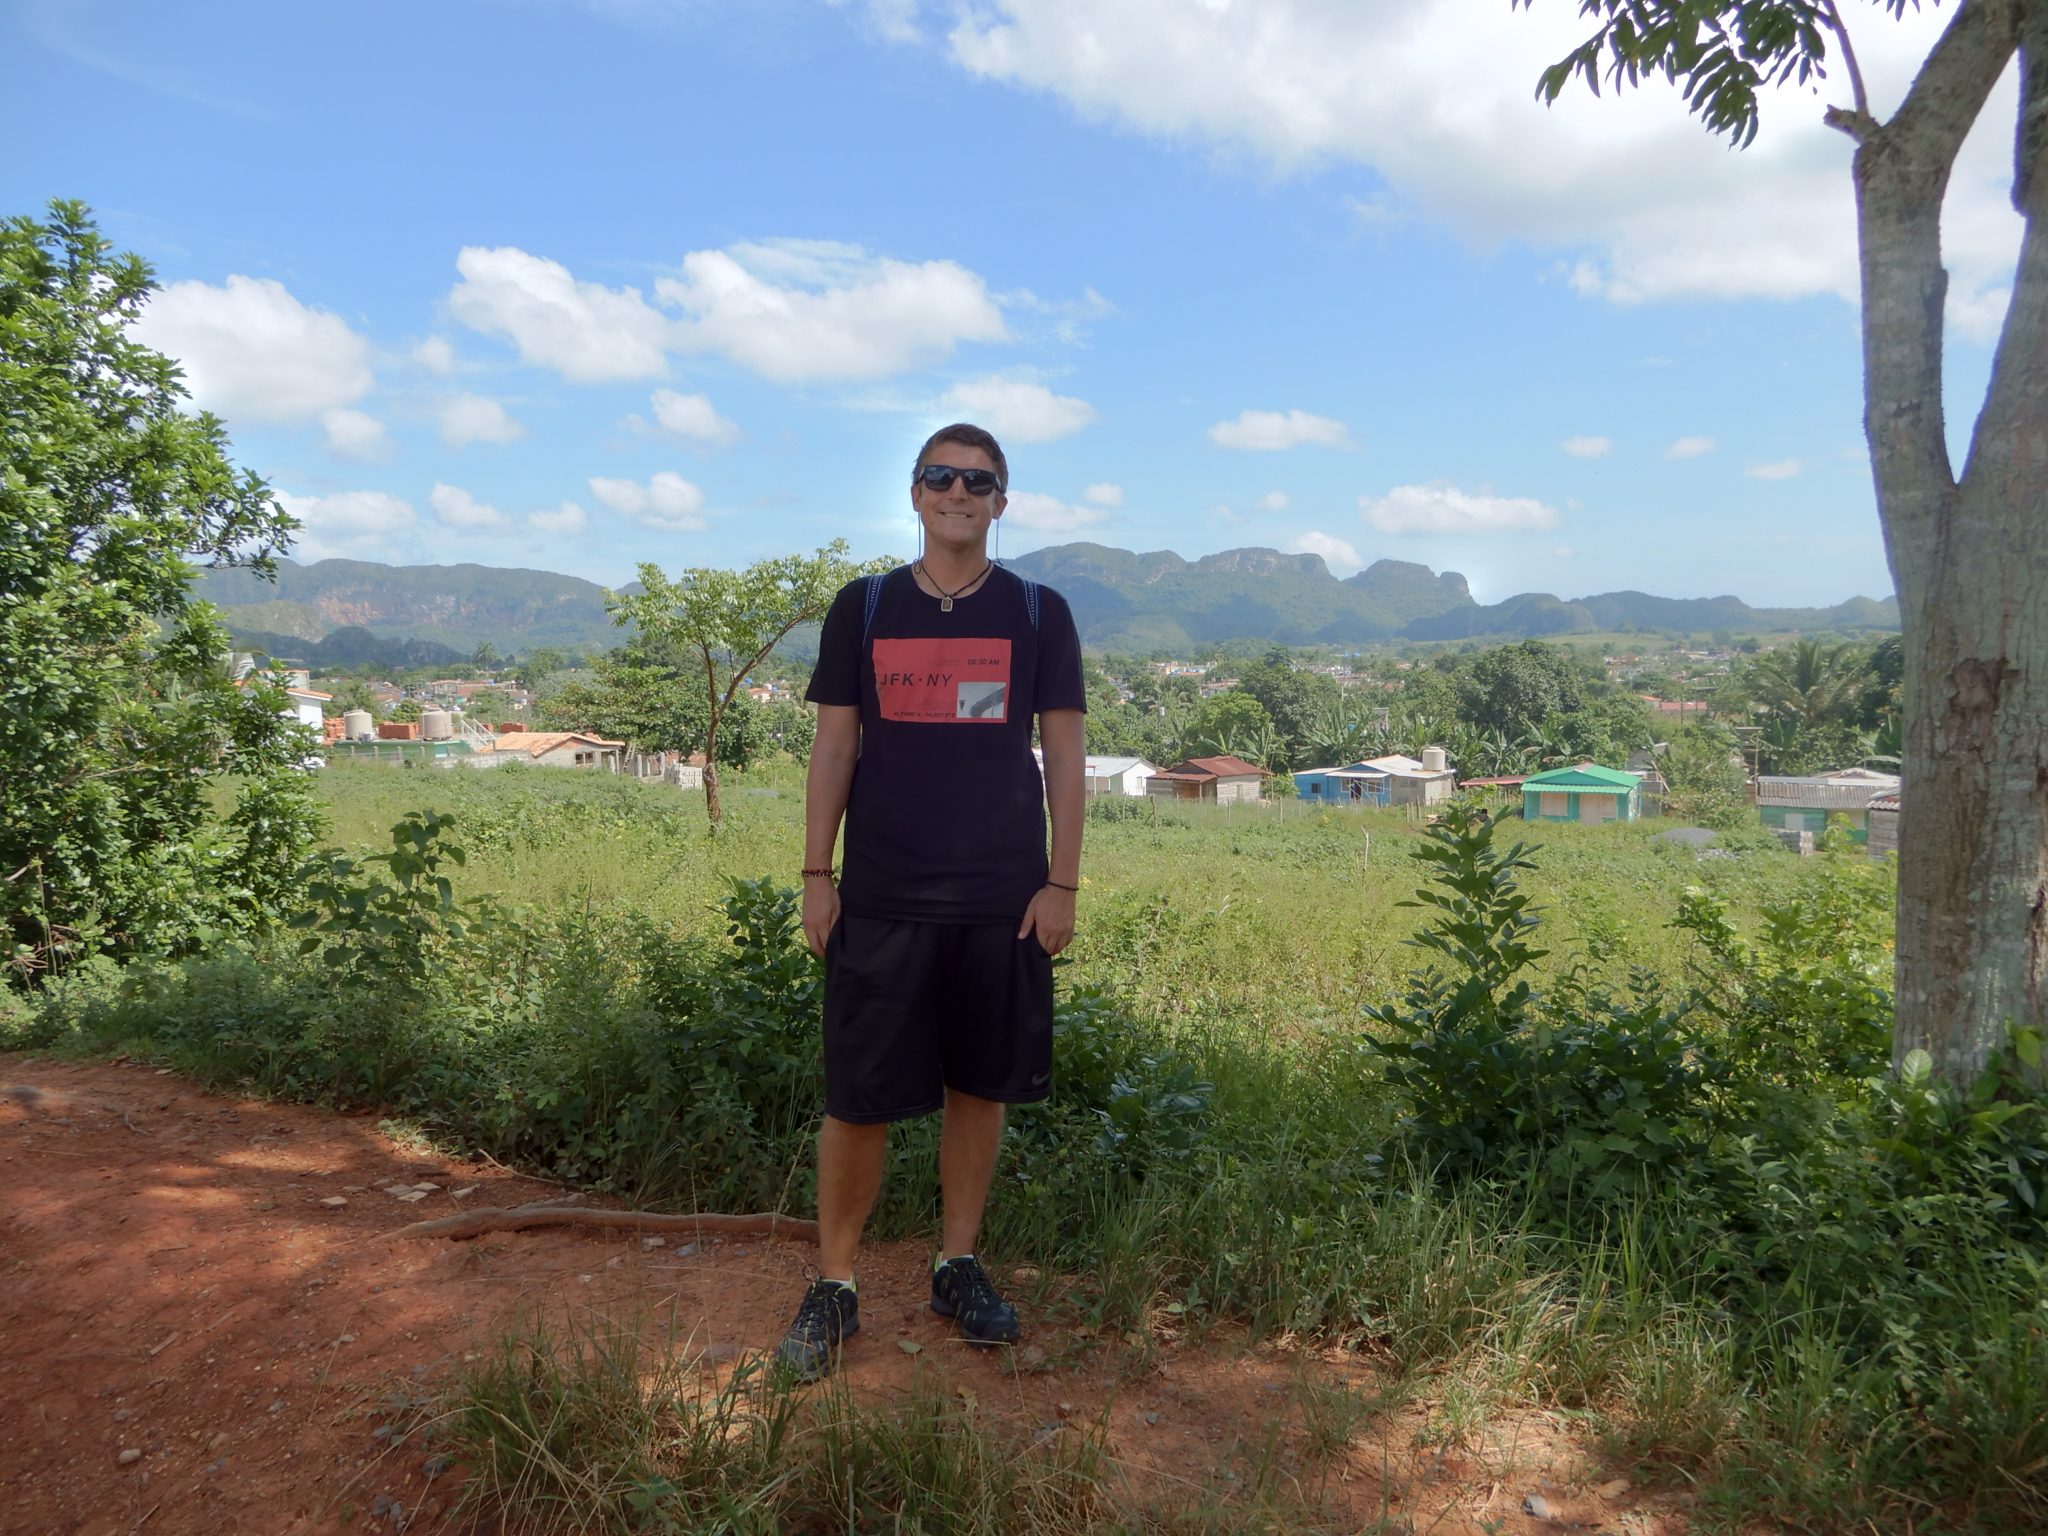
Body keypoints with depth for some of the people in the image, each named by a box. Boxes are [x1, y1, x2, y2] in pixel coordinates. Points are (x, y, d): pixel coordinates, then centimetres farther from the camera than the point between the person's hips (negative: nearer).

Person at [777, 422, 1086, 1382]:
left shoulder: (1038, 614, 5)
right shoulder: (863, 608, 5)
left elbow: (1063, 755, 4)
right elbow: (834, 747, 5)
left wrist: (1062, 882, -2)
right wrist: (817, 875, 0)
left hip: (1003, 901, 1)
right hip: (880, 899, 0)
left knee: (980, 1086, 10)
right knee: (857, 1099, 2)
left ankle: (958, 1265, 28)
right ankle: (833, 1286, 19)